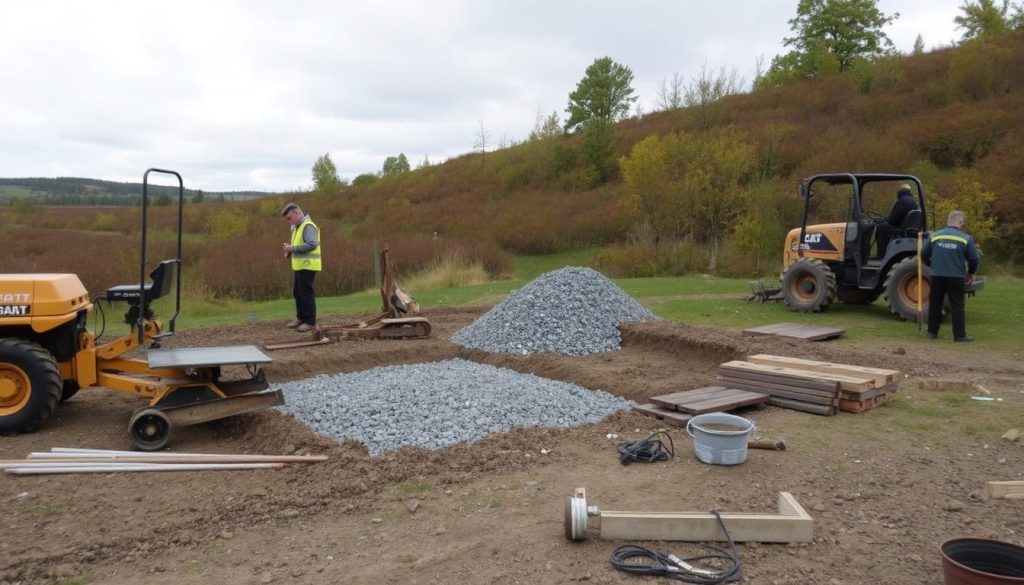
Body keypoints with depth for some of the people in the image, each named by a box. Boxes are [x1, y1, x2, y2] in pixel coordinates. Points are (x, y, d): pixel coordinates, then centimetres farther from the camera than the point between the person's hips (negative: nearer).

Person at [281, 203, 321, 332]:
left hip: (307, 266, -10)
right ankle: (301, 318, 30)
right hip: (299, 266, 10)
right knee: (297, 292, 17)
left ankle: (310, 322, 4)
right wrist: (290, 252, 5)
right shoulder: (297, 227, 17)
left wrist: (292, 248, -22)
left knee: (306, 293, -4)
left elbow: (312, 245, -26)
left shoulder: (308, 226, -14)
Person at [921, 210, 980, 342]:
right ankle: (960, 335, 3)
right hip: (956, 277, -2)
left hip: (936, 276, 2)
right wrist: (970, 273, 14)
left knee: (935, 304, 12)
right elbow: (974, 259, -3)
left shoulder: (934, 236, 2)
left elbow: (924, 255, 4)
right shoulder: (966, 238, -4)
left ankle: (932, 332, 16)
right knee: (957, 306, 4)